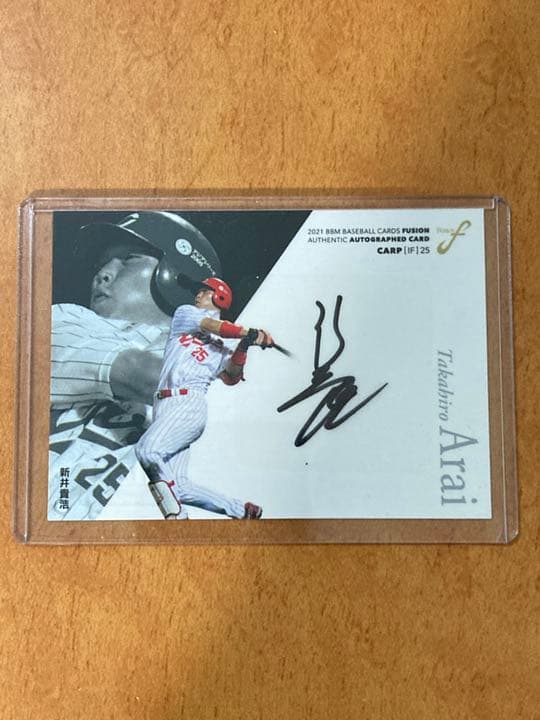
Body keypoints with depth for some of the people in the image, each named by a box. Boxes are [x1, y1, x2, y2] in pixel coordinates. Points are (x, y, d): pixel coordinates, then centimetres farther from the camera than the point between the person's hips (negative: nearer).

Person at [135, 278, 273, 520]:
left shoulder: (227, 342, 15)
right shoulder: (185, 313, 21)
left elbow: (231, 378, 0)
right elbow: (210, 325, 0)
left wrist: (243, 347, -14)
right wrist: (249, 333, -8)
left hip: (189, 404, -4)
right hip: (164, 405, 4)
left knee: (147, 449, -29)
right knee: (180, 488, -2)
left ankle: (177, 514, -19)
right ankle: (243, 511, 8)